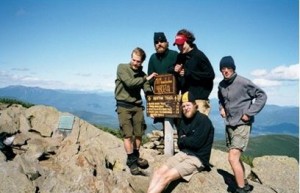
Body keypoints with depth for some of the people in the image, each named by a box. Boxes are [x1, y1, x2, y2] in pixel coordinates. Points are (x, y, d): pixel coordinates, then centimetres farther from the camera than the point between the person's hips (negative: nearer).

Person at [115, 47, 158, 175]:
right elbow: (129, 82, -18)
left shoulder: (142, 74, 9)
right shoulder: (122, 68, -3)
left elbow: (147, 90, 2)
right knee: (128, 134, -6)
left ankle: (136, 156, 24)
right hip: (124, 106, -4)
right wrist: (146, 79, -12)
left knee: (139, 133, 6)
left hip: (137, 106, 4)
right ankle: (131, 160, 2)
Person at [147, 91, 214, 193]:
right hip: (183, 154, 8)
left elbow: (196, 143, -19)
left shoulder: (203, 120, -11)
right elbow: (180, 144, 12)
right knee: (159, 172, -10)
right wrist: (187, 141, -10)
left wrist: (183, 140, -1)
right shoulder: (183, 120, 13)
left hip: (198, 158, -8)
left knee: (166, 176, -21)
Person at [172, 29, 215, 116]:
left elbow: (210, 74, -12)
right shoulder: (180, 57, 12)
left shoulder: (199, 55, -7)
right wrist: (176, 71, -3)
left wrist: (189, 73, -16)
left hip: (199, 99, -6)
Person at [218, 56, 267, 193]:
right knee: (235, 157, 17)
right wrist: (221, 108, 6)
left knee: (233, 157, -16)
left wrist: (249, 113, -16)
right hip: (229, 125, 7)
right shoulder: (221, 85, 3)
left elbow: (262, 96, -11)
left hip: (242, 125, -7)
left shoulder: (243, 82, -16)